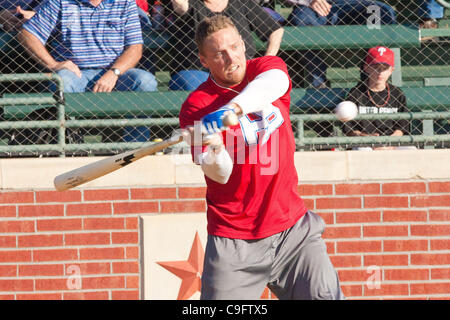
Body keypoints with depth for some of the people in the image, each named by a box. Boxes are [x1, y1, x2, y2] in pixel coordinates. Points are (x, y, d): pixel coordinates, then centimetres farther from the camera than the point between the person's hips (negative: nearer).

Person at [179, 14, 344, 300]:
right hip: (233, 242, -3)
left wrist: (231, 109, -41)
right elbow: (220, 174, -16)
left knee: (326, 294, -6)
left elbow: (271, 83, -23)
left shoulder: (268, 67, 3)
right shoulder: (196, 107, -7)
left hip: (293, 226, 3)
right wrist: (214, 148, -38)